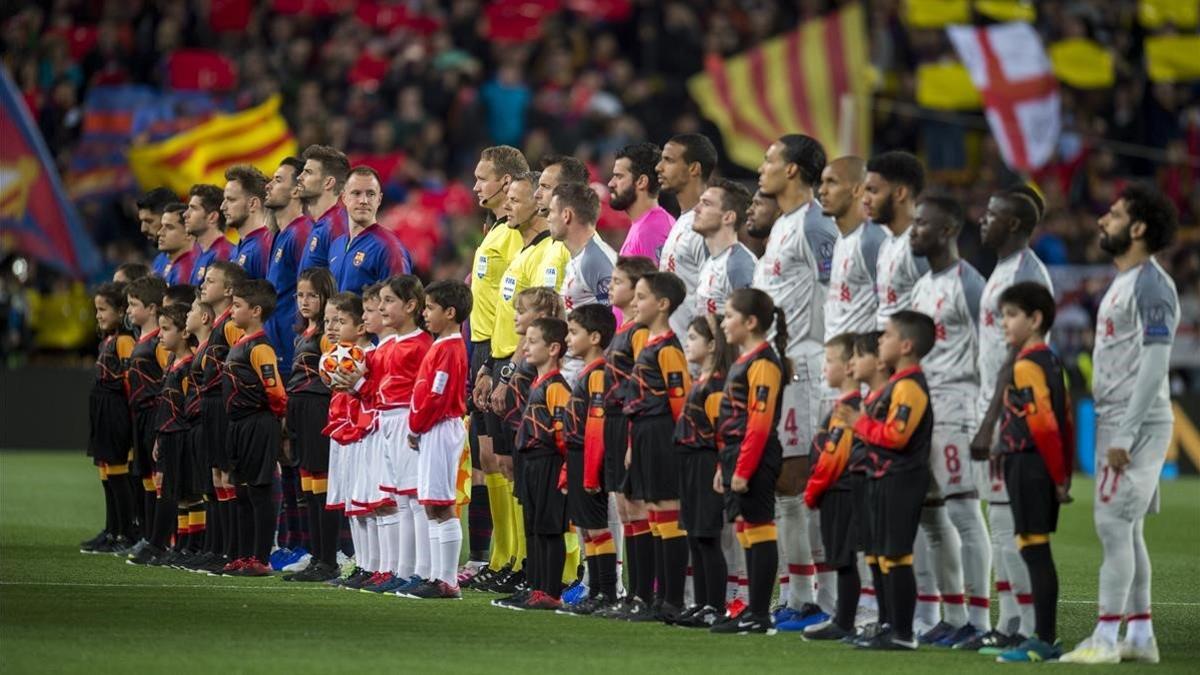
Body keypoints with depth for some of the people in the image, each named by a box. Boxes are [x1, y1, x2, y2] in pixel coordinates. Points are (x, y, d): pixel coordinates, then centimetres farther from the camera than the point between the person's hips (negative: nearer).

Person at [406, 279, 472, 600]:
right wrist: (417, 429, 11)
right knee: (433, 507, 12)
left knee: (441, 507, -9)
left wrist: (416, 427, -9)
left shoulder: (448, 350, -15)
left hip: (441, 430, -10)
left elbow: (437, 397, -19)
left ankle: (448, 582, -8)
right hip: (432, 432, 10)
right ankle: (439, 577, 16)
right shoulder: (441, 346, 16)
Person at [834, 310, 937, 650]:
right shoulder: (898, 382, 18)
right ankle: (893, 627, 18)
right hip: (887, 479, 11)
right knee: (885, 556, 13)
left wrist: (859, 422, -14)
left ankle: (903, 634, -8)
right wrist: (857, 419, 8)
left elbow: (895, 435, -23)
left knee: (896, 556, -9)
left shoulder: (909, 386, -15)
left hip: (900, 481, -11)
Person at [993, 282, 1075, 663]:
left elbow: (1043, 424, -19)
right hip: (1043, 469, 10)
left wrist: (1058, 478, -13)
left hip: (1027, 466, -10)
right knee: (1036, 552, 13)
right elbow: (1066, 421, 17)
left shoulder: (1026, 366, -14)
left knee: (1034, 550, -8)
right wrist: (1064, 475, 18)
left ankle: (1044, 642, -8)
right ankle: (1046, 638, 16)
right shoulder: (1050, 362, 16)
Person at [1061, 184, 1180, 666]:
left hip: (1137, 423, -10)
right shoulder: (1122, 283, 17)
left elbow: (1154, 364, -20)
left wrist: (1125, 435, -23)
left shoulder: (1151, 286, -14)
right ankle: (1140, 636, 15)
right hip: (1116, 422, 10)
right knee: (1127, 530, 11)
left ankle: (1105, 639, -10)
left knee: (1114, 524, -10)